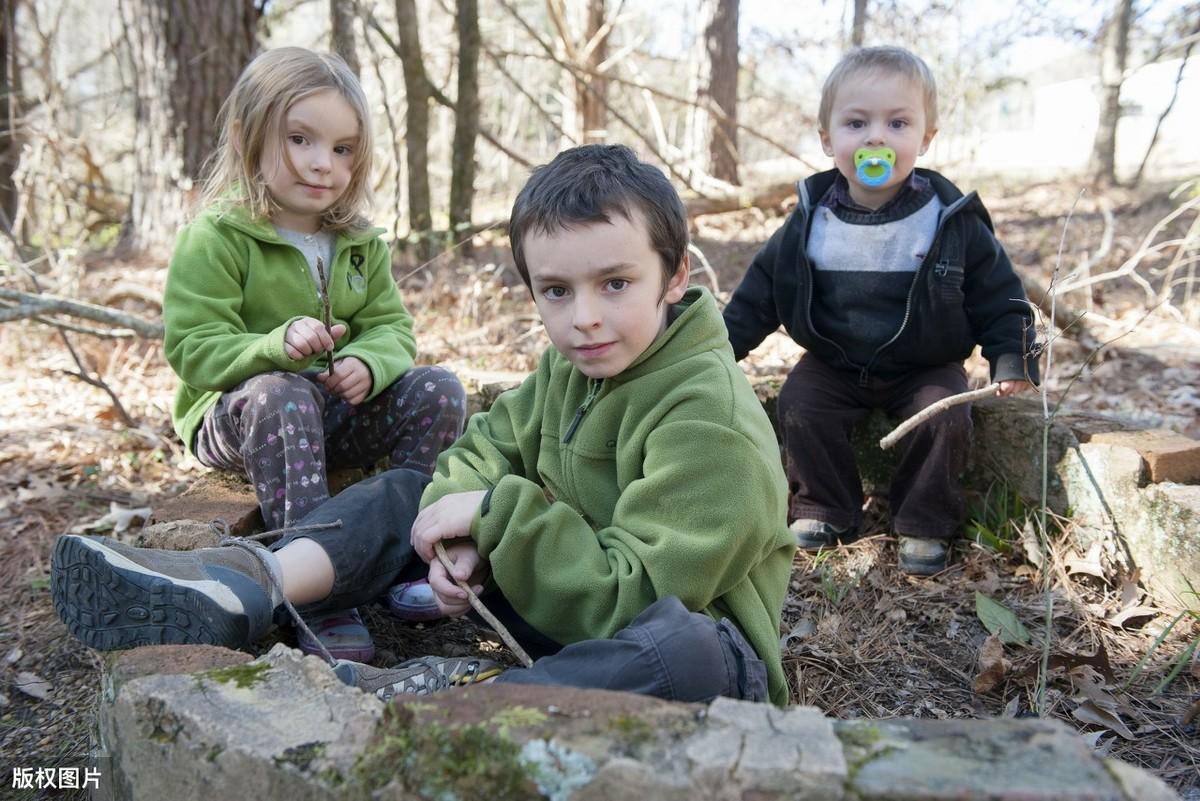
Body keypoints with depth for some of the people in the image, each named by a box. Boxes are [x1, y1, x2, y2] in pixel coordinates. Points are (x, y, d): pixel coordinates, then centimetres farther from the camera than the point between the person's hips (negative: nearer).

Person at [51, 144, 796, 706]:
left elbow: (632, 596, -29)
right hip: (579, 603, 7)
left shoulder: (709, 421, -25)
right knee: (411, 492, 2)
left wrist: (497, 514, -27)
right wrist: (461, 532, -18)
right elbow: (487, 448, 3)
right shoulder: (572, 363, 1)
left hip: (694, 644, -7)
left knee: (686, 648, -45)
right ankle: (250, 584, -22)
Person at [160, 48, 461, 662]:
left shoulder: (361, 242, 6)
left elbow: (392, 328, 3)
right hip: (236, 413, -4)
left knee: (438, 390, -17)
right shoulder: (214, 238, -11)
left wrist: (367, 364, -22)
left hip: (340, 411, 5)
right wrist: (278, 346, -34)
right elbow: (194, 350, -16)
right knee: (279, 396, -39)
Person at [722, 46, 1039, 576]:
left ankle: (924, 524, 1)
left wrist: (1011, 356, -12)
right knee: (799, 407, -19)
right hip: (833, 364, 2)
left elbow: (997, 293, -3)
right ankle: (824, 509, 4)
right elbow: (761, 291, 1)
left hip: (925, 367, -1)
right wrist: (723, 344, -2)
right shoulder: (809, 222, -9)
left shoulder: (954, 221, -13)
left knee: (944, 417, -23)